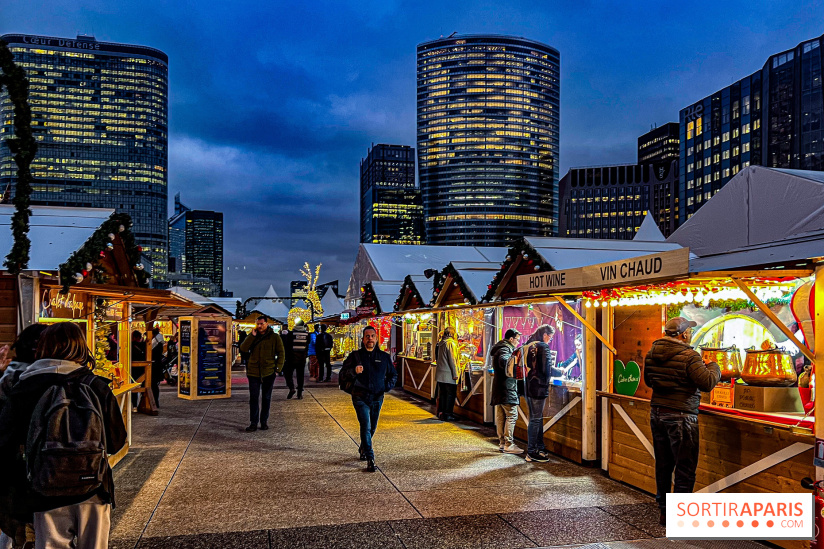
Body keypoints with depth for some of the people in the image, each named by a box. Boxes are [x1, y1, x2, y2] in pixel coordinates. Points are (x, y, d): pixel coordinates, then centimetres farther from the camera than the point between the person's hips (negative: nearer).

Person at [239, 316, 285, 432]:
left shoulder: (274, 337, 0)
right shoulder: (252, 336, 6)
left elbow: (281, 354, 2)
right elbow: (243, 349, -7)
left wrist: (277, 369, -5)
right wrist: (252, 335, -14)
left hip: (268, 373, -1)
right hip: (253, 372, 1)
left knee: (266, 398, 9)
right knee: (253, 398, 0)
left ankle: (264, 421, 20)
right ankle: (253, 423, 7)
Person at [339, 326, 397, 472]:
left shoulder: (384, 357, 6)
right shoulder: (355, 355, 0)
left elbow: (393, 374, 18)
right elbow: (343, 373, -4)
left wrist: (388, 386, -1)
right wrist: (354, 371, -24)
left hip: (377, 398, 3)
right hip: (360, 398, -3)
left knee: (372, 427, 15)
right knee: (366, 426, -15)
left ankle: (363, 449, 42)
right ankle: (370, 459, -13)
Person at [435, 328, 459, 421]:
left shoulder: (440, 344, 12)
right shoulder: (451, 343, -12)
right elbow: (452, 360, -15)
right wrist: (455, 374, -13)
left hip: (440, 374, 8)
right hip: (448, 374, -8)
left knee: (442, 394, 14)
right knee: (450, 395, -1)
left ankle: (440, 413, 17)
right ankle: (447, 414, 0)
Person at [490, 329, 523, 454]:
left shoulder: (501, 348, 19)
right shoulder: (505, 349, -15)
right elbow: (503, 361, -35)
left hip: (499, 388, 11)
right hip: (507, 388, -11)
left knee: (501, 416, 12)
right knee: (512, 415, -9)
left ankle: (502, 442, 18)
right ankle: (508, 445, -8)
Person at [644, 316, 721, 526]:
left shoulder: (651, 354, 5)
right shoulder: (689, 356, -16)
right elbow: (707, 383, -17)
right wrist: (713, 367, 2)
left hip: (656, 413, 7)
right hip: (680, 416, -7)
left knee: (663, 464, 14)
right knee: (685, 467, 2)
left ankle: (664, 511, 24)